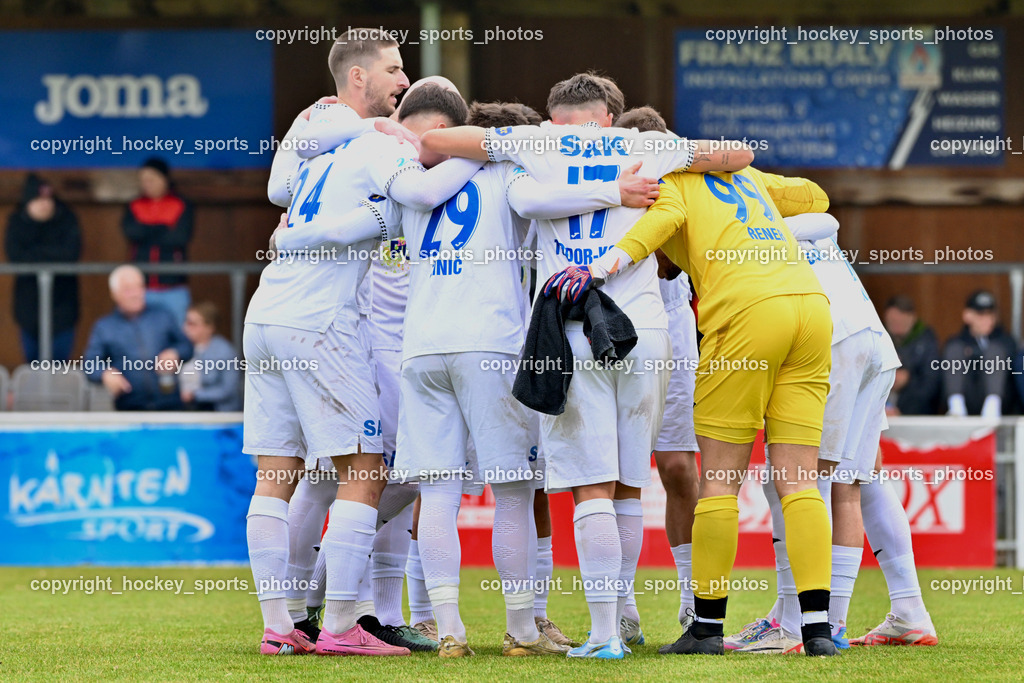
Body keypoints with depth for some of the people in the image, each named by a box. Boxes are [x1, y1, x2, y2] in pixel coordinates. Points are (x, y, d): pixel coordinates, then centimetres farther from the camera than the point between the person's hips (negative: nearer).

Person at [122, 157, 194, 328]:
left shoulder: (182, 206, 5)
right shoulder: (134, 208, 11)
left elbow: (181, 237, -10)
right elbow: (131, 231, -7)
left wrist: (147, 231, -5)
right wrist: (164, 229, -6)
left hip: (173, 289, -1)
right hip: (142, 288, 1)